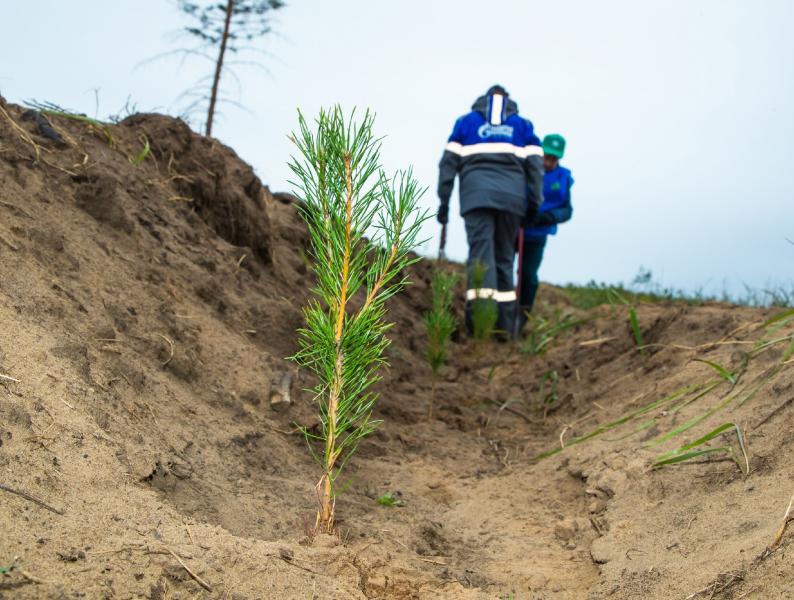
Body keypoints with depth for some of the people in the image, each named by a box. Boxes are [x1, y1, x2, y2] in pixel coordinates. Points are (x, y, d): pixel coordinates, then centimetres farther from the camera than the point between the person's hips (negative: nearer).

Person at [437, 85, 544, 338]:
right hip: (512, 196, 1)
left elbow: (448, 162, 11)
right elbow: (535, 165, 10)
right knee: (504, 257, 7)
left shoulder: (466, 121, 22)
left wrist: (444, 200, 9)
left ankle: (479, 306, -34)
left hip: (476, 194, -1)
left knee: (480, 251, -11)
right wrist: (534, 203, 7)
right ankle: (505, 324, 4)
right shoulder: (523, 125, 24)